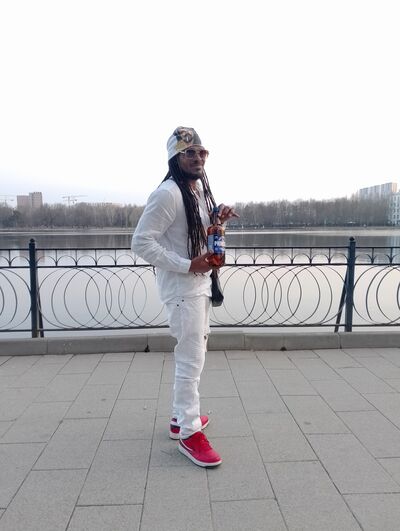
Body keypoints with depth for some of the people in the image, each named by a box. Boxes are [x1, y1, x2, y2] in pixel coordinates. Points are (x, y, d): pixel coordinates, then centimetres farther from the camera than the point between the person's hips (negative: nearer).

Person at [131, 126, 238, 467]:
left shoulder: (201, 189, 10)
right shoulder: (168, 193, -18)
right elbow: (141, 242, -22)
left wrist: (220, 220, 0)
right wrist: (186, 265, -22)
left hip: (201, 283, 10)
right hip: (181, 287, -10)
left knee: (193, 353, 18)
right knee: (191, 360, -4)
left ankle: (182, 415, 36)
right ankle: (189, 433, 14)